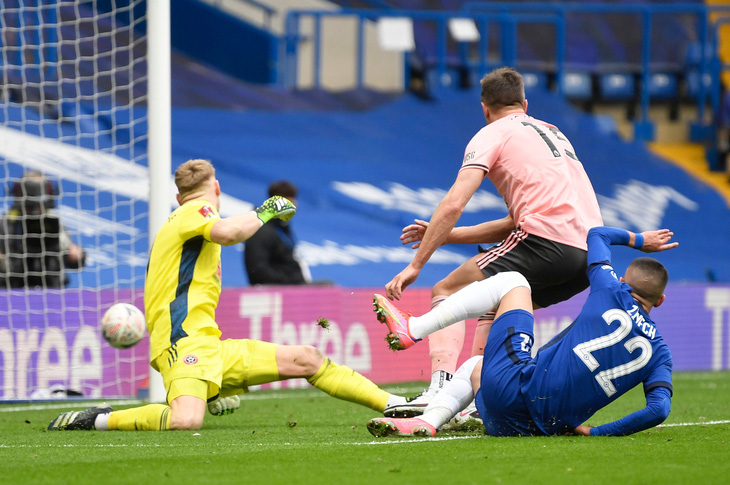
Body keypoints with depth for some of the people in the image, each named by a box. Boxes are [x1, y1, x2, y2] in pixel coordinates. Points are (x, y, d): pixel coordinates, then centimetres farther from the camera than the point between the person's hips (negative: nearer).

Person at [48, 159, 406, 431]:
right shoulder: (194, 212, 1)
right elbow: (227, 232, -25)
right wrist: (263, 212, -5)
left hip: (211, 347, 10)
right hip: (184, 341, -10)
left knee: (306, 359, 7)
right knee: (186, 420, -35)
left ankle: (394, 404, 10)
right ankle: (97, 420, -16)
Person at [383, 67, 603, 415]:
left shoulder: (491, 135, 8)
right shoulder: (552, 132, 32)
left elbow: (453, 205, -4)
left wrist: (416, 265, -2)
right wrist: (446, 236, 32)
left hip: (547, 239, -8)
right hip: (590, 255, 8)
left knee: (447, 293, 0)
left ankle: (440, 389, -21)